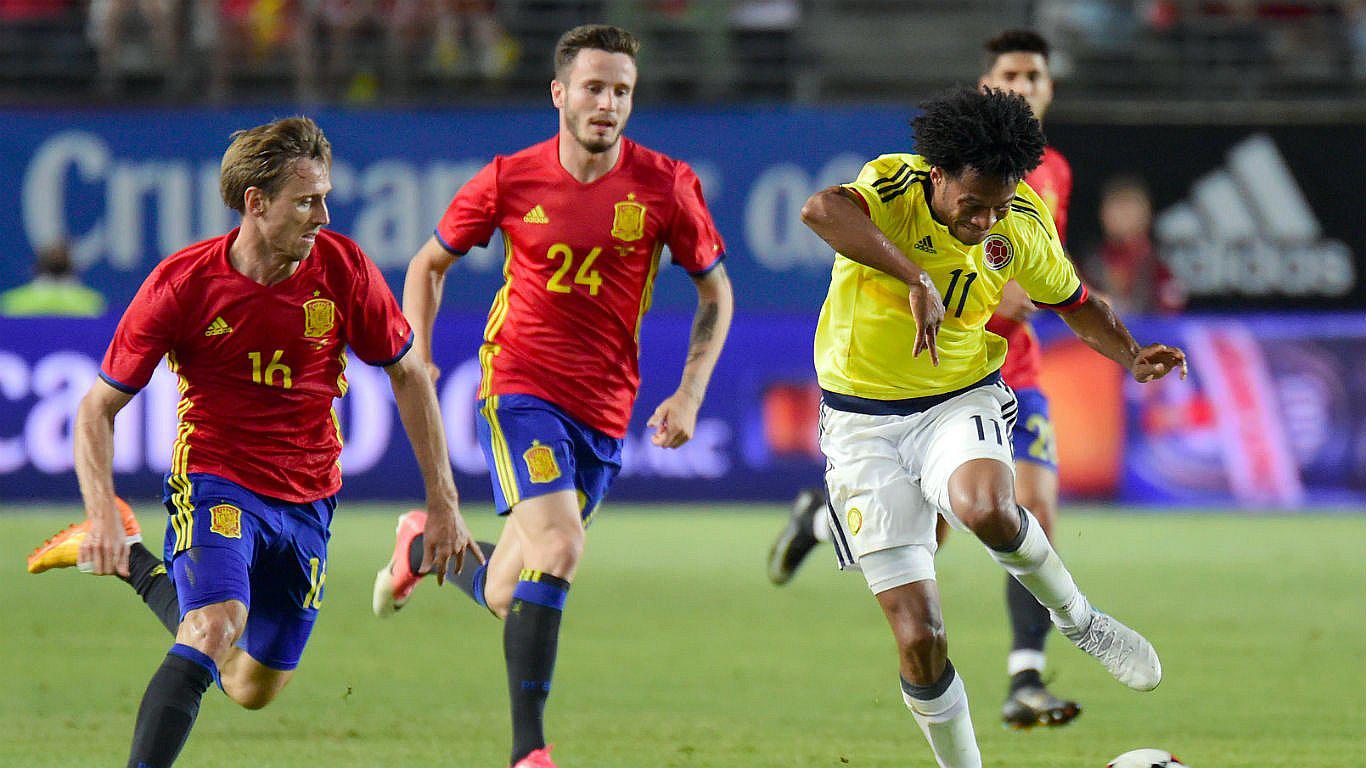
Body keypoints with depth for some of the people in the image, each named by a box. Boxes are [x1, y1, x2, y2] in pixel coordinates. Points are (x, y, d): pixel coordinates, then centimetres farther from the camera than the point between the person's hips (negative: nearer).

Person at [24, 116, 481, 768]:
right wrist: (103, 515, -23)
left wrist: (442, 502, 3)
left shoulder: (342, 268, -10)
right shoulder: (181, 283, -16)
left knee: (254, 690, 14)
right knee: (216, 631, -31)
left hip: (306, 501, 4)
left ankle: (140, 569, 35)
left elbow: (407, 374, 5)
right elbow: (98, 407, -8)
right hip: (216, 483, -4)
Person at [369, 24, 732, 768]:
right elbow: (429, 263, 11)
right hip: (521, 387, -3)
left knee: (507, 597, 7)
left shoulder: (666, 187, -4)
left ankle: (427, 545, 42)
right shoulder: (511, 180, -5)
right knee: (559, 546, -25)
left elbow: (715, 291, 9)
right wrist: (418, 363, 0)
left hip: (604, 411, 3)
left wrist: (689, 393, -1)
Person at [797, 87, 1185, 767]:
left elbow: (1073, 302, 15)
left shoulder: (1021, 223, -5)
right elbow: (821, 210, -43)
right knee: (918, 639, -7)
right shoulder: (894, 189, -19)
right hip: (865, 423, -2)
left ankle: (1077, 618, -7)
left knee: (987, 509, -35)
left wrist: (1131, 356, -4)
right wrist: (916, 280, -52)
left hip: (962, 402, 2)